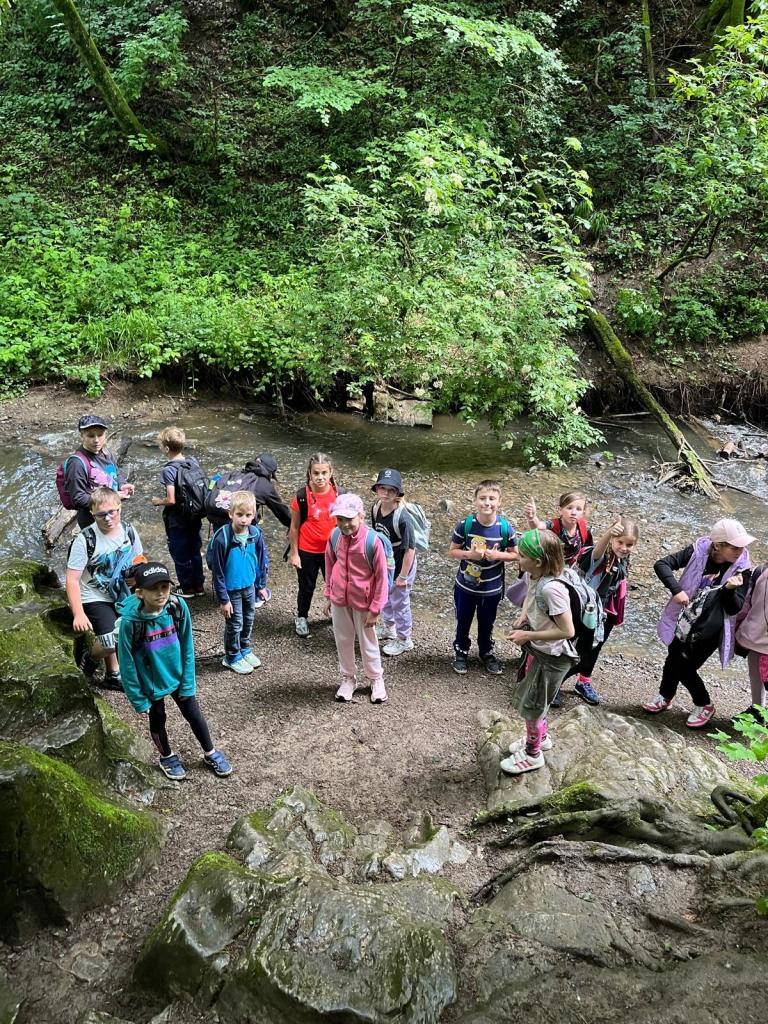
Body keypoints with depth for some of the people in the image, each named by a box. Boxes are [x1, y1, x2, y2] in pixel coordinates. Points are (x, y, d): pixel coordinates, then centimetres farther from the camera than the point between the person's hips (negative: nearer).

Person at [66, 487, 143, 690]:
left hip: (121, 596, 6)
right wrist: (78, 614, -27)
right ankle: (88, 657, 15)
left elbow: (139, 562, 10)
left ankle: (113, 675, 37)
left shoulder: (128, 531, -7)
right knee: (111, 642, -19)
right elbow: (72, 580, -21)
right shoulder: (85, 539, -22)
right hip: (95, 599, -6)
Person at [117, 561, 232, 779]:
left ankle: (210, 754, 40)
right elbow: (127, 662, -17)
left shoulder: (179, 607, -21)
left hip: (178, 676, 2)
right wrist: (137, 697, -10)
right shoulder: (130, 621, -28)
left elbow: (187, 647, -9)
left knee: (194, 714, 16)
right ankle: (167, 757, 47)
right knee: (157, 720, 20)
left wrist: (188, 681, -6)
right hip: (151, 682, -2)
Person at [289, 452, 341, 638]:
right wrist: (294, 553, -6)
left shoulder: (339, 495, -10)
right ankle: (301, 617, 40)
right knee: (307, 587, 16)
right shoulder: (302, 496, -17)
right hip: (307, 552, -2)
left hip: (331, 550, 2)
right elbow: (294, 527, -8)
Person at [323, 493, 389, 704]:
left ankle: (376, 680, 34)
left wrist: (375, 608, -12)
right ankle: (348, 678, 37)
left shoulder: (372, 540, -23)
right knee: (343, 641, 17)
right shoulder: (335, 536, -10)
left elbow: (381, 576, -16)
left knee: (368, 643, 13)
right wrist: (328, 596, 10)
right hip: (339, 600, 4)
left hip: (363, 602, -4)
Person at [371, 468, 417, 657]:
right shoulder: (375, 509, -9)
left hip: (400, 567, -7)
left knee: (399, 603, 11)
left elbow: (410, 549, -25)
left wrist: (403, 576, -20)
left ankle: (404, 640, 32)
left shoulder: (402, 517, -31)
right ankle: (389, 628, 51)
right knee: (384, 597, 26)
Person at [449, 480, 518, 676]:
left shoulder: (505, 527, -16)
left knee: (487, 623, 21)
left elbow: (516, 554, -4)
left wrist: (498, 555, -22)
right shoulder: (465, 524, -18)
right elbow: (452, 551, -8)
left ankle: (486, 653, 45)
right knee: (463, 622, 18)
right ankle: (461, 652, 42)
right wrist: (469, 554, -26)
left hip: (492, 588, 1)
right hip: (465, 586, 0)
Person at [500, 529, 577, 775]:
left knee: (530, 705, 11)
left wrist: (527, 635, -25)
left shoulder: (551, 588, -34)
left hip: (552, 657, -8)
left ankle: (533, 755, 34)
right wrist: (523, 618, -4)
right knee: (534, 700, 26)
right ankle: (541, 737, 51)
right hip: (537, 649, 8)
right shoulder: (533, 576, -8)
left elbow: (567, 630, -30)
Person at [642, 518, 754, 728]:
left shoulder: (741, 569, -13)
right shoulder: (697, 552, -14)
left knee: (684, 666, -1)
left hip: (709, 630, -2)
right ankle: (665, 696, 43)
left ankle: (704, 705, 26)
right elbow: (662, 564, -16)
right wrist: (676, 590, -28)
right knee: (674, 658, 16)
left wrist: (730, 589, -31)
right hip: (683, 622, 2)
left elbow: (734, 609, -11)